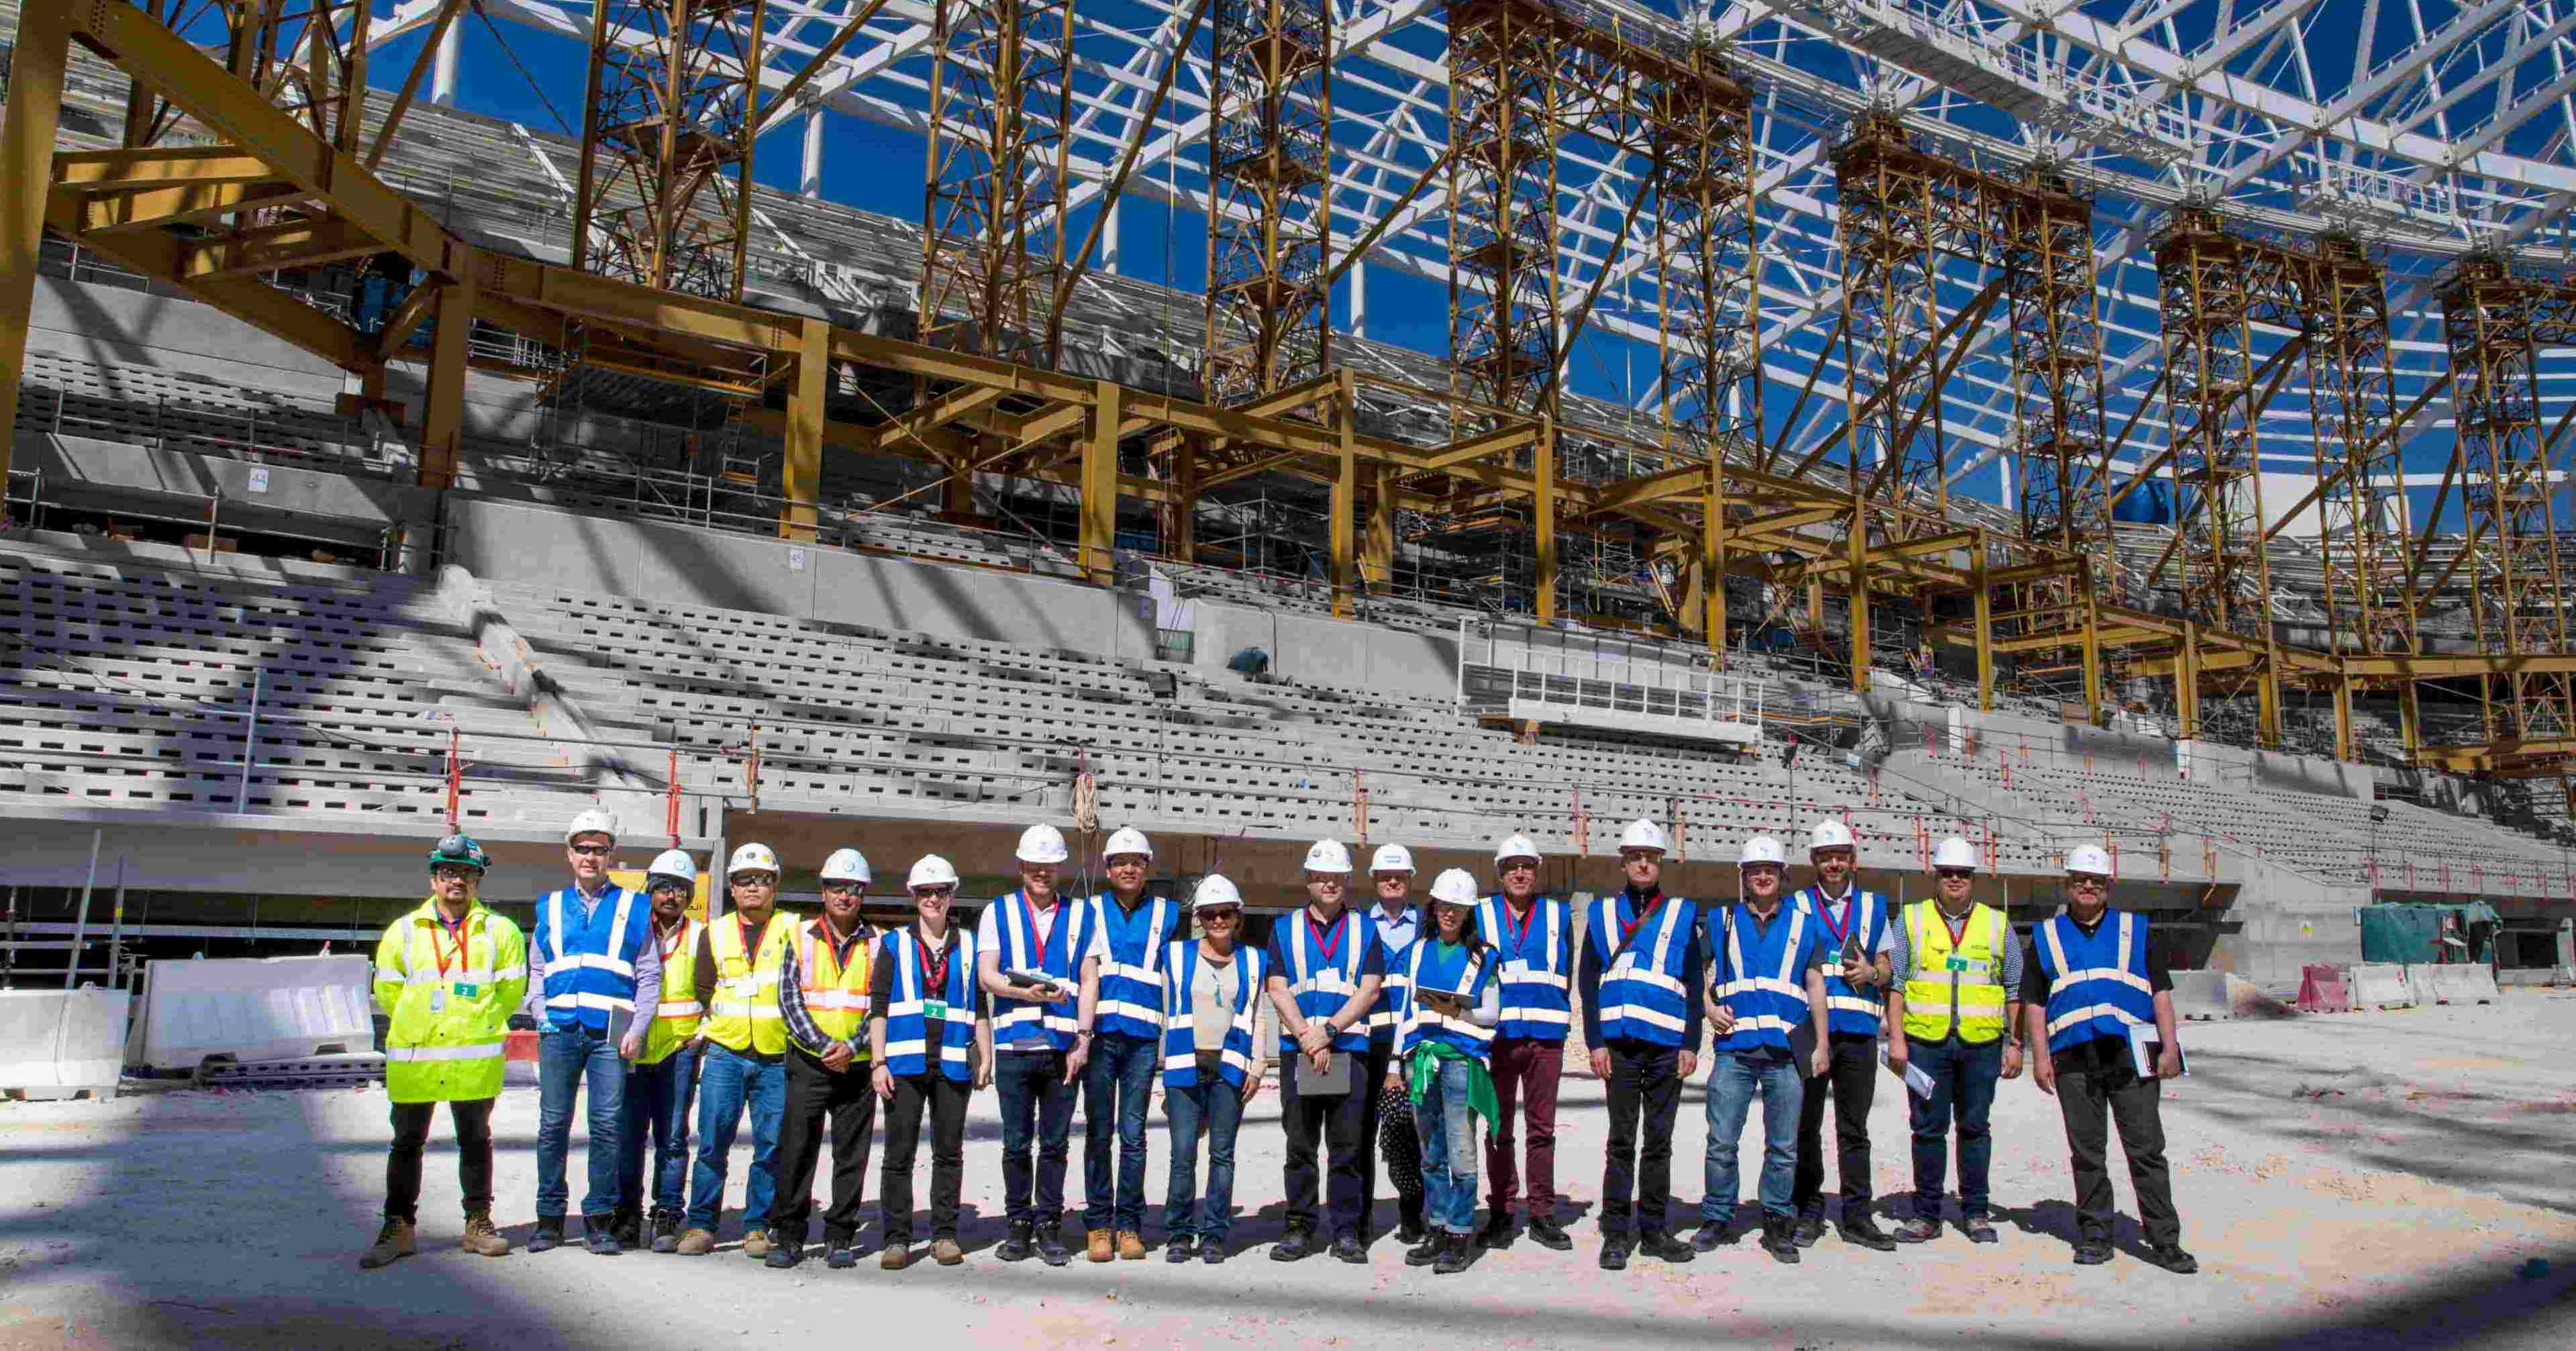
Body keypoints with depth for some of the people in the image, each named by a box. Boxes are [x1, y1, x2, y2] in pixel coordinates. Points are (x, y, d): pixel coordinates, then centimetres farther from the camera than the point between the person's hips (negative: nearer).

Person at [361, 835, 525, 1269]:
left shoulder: (501, 931, 2)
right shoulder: (403, 931, 5)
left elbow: (511, 988, 6)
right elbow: (387, 990, 10)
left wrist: (478, 1023, 4)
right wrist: (417, 1025, 7)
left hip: (475, 1059, -1)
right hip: (413, 1058, 1)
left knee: (475, 1142, 9)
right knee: (407, 1143, 7)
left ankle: (478, 1224, 19)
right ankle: (399, 1229, 17)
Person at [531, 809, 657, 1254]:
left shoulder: (634, 908, 9)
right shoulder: (550, 906, 16)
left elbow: (649, 976, 7)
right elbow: (536, 972, 18)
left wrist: (637, 1030, -3)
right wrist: (542, 1019, 5)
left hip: (611, 1033, -2)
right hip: (559, 1030, 2)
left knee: (608, 1124, -3)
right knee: (553, 1123, 3)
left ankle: (600, 1219, 5)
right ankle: (549, 1218, 13)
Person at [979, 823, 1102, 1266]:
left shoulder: (1081, 915, 11)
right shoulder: (998, 913, 9)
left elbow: (1089, 981, 6)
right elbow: (986, 977, 0)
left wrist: (1082, 1040, -3)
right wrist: (1028, 992, -18)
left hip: (1064, 1046, 0)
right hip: (1014, 1045, 0)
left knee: (1055, 1143, 5)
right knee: (1016, 1143, 5)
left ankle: (1050, 1227, 14)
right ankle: (1019, 1225, 16)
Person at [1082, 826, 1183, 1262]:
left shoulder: (1166, 913, 10)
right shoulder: (1091, 910, 10)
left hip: (1143, 1035, 0)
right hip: (1100, 1033, 0)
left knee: (1133, 1133, 1)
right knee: (1099, 1132, 2)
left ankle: (1129, 1225, 10)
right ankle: (1098, 1224, 11)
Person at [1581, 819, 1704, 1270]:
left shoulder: (1683, 913, 10)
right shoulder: (1603, 913, 9)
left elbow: (1696, 985, 8)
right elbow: (1588, 982, 6)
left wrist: (1691, 1044, 0)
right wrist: (1595, 1042, -2)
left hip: (1669, 1044, 1)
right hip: (1619, 1042, -1)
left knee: (1659, 1142, 9)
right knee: (1621, 1141, 2)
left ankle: (1653, 1230, 17)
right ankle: (1617, 1233, 8)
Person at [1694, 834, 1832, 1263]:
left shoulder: (1802, 925, 12)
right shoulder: (1720, 921, 11)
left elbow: (1816, 987, 12)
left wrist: (1821, 1045, 6)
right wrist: (1709, 1008, -5)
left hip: (1787, 1053, 1)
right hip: (1734, 1050, 0)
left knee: (1783, 1147, 7)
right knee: (1721, 1143, -1)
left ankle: (1778, 1225, 18)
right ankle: (1717, 1219, 12)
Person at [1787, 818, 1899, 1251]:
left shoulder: (1873, 907, 13)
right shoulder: (1797, 906, 7)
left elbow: (1885, 968, 16)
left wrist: (1871, 974, -7)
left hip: (1859, 1031, 2)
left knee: (1854, 1129, 7)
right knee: (1806, 1126, 3)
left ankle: (1857, 1216, 13)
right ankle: (1808, 1213, 13)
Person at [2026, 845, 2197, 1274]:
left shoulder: (2135, 930, 13)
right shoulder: (2046, 937, 13)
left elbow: (2161, 991, 8)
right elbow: (2034, 1001, 9)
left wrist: (2170, 1047, -2)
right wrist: (2040, 1057, 0)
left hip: (2131, 1053, -1)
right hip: (2073, 1058, 1)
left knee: (2146, 1149, -2)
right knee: (2087, 1152, 5)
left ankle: (2164, 1240, 3)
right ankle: (2094, 1236, 12)